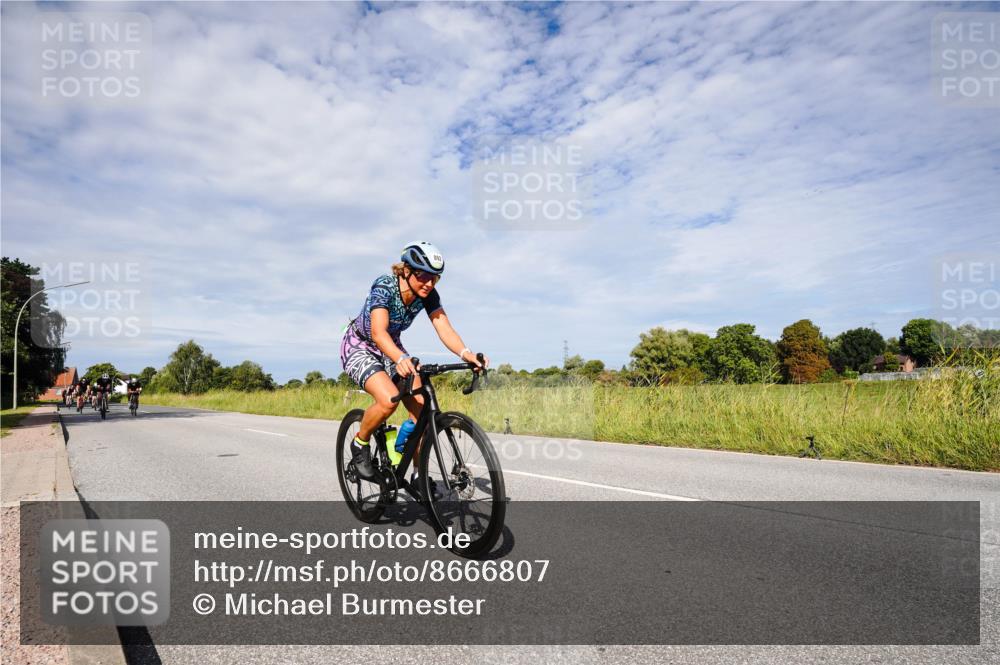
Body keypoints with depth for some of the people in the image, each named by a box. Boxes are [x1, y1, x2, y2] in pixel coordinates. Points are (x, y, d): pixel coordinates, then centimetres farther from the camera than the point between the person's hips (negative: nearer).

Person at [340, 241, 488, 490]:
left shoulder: (428, 295, -15)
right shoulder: (384, 287, -31)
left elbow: (445, 329, -26)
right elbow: (379, 332, -44)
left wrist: (466, 353, -45)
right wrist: (401, 359, -63)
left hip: (391, 348, 5)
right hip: (359, 346, -5)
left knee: (422, 407, -11)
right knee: (389, 399, -31)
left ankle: (420, 474, 3)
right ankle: (360, 444, -2)